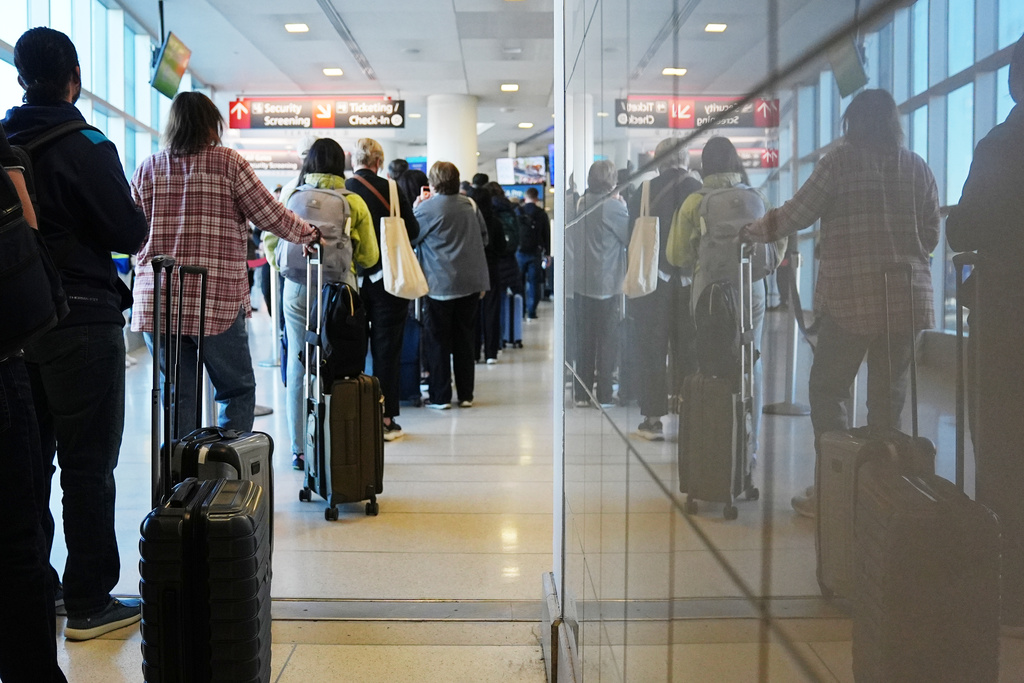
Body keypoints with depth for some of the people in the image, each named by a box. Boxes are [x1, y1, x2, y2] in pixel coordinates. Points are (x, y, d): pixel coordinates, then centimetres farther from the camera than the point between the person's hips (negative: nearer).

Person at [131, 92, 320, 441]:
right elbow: (272, 216, 0)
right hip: (216, 301, -3)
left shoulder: (146, 169, 9)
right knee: (237, 389, 9)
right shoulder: (227, 162, -1)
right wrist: (309, 234, 17)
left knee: (177, 396, 10)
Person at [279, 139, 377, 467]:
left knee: (298, 366, 6)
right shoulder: (354, 202, -1)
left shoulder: (291, 197, 1)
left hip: (297, 289, 1)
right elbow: (369, 256, 4)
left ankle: (300, 449, 11)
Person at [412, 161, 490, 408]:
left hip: (440, 285, -5)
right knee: (465, 341, 11)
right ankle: (466, 395, 16)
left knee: (438, 342, 4)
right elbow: (484, 238, 15)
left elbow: (410, 238, -1)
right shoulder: (470, 205, 6)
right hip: (471, 283, 5)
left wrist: (415, 210, 7)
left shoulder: (427, 208, -11)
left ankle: (440, 397, 6)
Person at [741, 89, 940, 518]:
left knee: (827, 391, 4)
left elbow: (797, 214, -5)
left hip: (850, 299, -4)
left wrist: (753, 232, 10)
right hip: (908, 301, 5)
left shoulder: (840, 161, -4)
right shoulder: (918, 168, 9)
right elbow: (930, 235, 11)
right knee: (888, 397, 10)